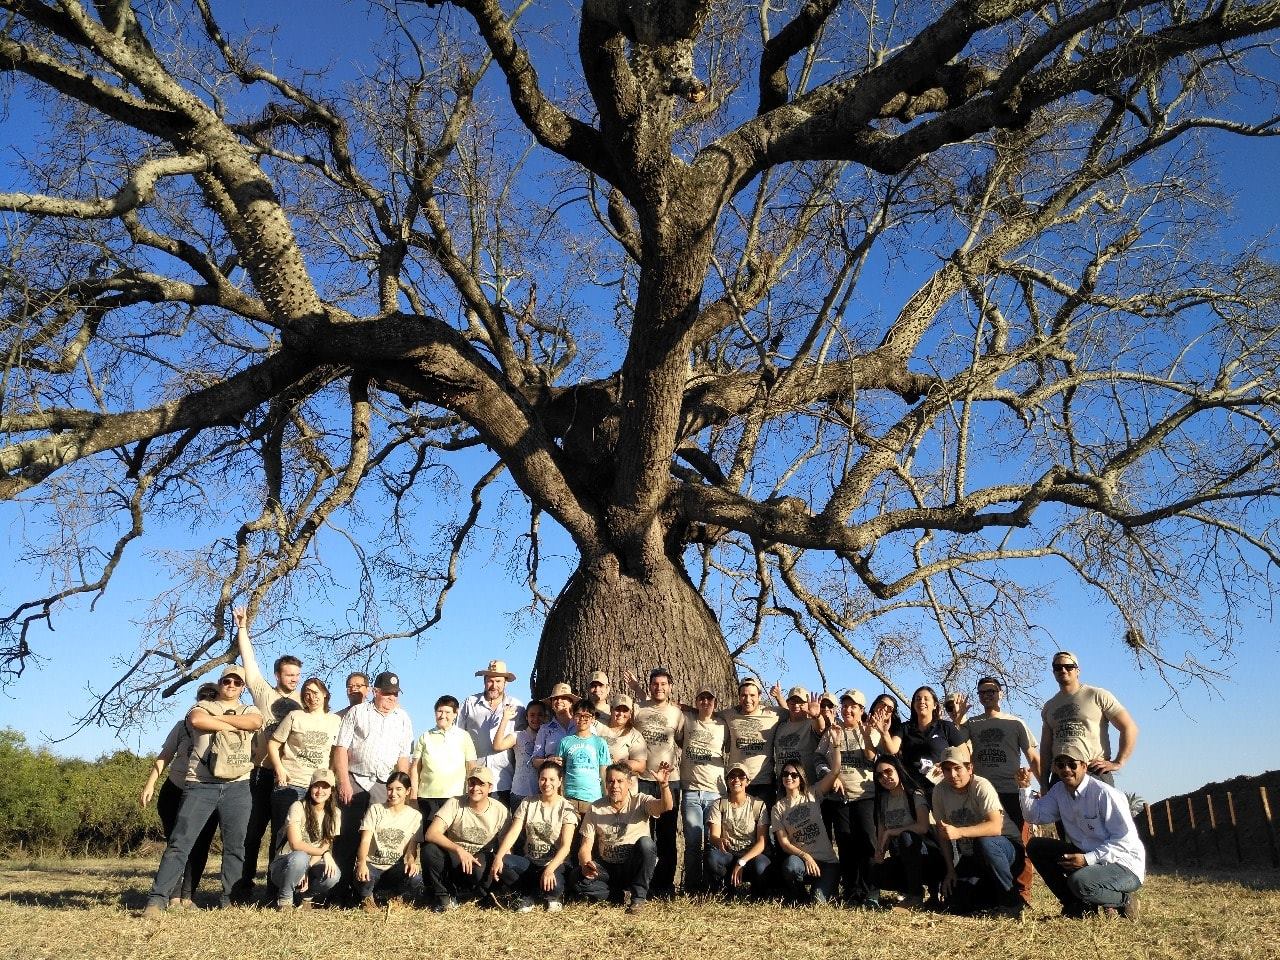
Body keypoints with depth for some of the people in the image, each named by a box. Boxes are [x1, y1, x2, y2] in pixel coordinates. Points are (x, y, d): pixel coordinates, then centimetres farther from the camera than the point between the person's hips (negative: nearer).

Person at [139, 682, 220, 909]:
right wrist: (150, 784, 3)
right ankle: (174, 897, 2)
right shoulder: (184, 726, 1)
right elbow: (164, 757, 8)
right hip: (176, 793, 0)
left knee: (199, 848, -1)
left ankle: (188, 897, 7)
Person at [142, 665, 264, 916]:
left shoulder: (249, 710, 18)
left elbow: (255, 722, -8)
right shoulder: (203, 706, 14)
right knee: (180, 842, -7)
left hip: (237, 785, 2)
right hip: (200, 784, -1)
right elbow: (196, 720, -11)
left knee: (235, 846, 1)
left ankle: (230, 900, 8)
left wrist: (215, 718, -3)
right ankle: (157, 899, -4)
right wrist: (231, 726, -5)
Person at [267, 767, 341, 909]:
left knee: (333, 875, -29)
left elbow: (327, 844, -4)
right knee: (300, 857, -38)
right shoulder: (298, 807, -13)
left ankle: (306, 896, 4)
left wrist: (307, 868, -18)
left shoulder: (334, 813, 1)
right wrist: (324, 852, -23)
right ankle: (284, 899, -10)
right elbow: (295, 844, -19)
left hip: (312, 866, 4)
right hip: (286, 864, -3)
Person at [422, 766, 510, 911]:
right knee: (429, 849, -30)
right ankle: (444, 895, -8)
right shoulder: (454, 804, -12)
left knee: (480, 873, -36)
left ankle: (451, 892, -2)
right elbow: (431, 834, -25)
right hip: (453, 857, 0)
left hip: (480, 861, 0)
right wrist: (459, 849, -38)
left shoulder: (501, 811, -8)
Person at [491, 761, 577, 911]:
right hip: (528, 861, 3)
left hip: (555, 862, -3)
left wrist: (550, 869, -34)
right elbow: (513, 833, -6)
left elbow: (565, 845, -16)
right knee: (502, 864, -28)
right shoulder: (527, 803, 4)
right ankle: (528, 896, -4)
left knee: (554, 886, -36)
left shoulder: (566, 808, -6)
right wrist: (498, 857, -25)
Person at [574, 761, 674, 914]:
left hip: (635, 867, -1)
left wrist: (664, 784, -45)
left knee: (645, 842, -32)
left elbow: (666, 807, -24)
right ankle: (619, 895, -3)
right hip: (607, 869, 1)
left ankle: (639, 897, -15)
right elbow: (586, 845, -3)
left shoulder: (640, 801, -5)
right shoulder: (595, 808, 1)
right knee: (580, 881, -28)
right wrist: (585, 864, -26)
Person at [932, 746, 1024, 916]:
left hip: (1007, 848, -5)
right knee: (955, 902, -12)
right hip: (971, 858, 5)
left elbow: (995, 827, -35)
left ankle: (1010, 900, -15)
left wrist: (958, 832, -44)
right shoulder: (940, 791, -7)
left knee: (984, 842, -37)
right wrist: (951, 870, -5)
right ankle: (995, 896, 18)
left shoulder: (981, 787, -21)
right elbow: (942, 832, 0)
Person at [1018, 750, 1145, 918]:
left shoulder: (1104, 794, -19)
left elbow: (1125, 839, -20)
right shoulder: (1059, 790, 4)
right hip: (1085, 856, 8)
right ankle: (1076, 904, 1)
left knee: (1079, 882, -34)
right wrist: (1025, 787, -14)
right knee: (1035, 846, -4)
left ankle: (1124, 900, -3)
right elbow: (1035, 815, 2)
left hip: (1124, 866, -8)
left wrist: (1088, 859, -26)